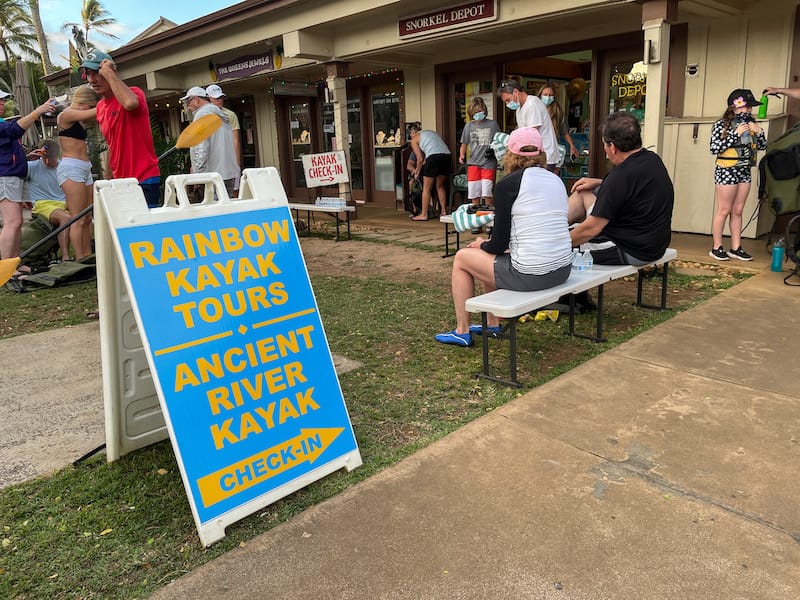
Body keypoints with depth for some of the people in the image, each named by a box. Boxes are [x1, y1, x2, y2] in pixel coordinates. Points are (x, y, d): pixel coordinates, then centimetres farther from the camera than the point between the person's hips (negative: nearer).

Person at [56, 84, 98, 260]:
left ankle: (88, 257, 5)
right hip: (71, 168, -9)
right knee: (78, 219, -11)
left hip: (84, 169, 9)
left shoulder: (80, 119, 20)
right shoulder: (65, 115, -5)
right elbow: (95, 112, -11)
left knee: (87, 219, 5)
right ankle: (79, 259, -11)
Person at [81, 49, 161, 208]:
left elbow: (130, 103, -35)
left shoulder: (133, 92, -9)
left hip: (144, 181, -8)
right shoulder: (100, 107, 16)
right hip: (120, 182, 8)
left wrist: (108, 72, -21)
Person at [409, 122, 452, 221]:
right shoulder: (431, 132, 31)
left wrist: (417, 171, 24)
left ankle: (424, 214, 8)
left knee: (426, 187, 6)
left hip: (434, 157, -6)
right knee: (440, 186, 20)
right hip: (447, 155, 6)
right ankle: (443, 211, 23)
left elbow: (420, 159, 9)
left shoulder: (414, 139, 13)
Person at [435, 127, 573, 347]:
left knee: (462, 258, 16)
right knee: (491, 256, 30)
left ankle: (462, 332, 24)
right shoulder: (556, 180, 11)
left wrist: (482, 244, 15)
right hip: (562, 270, 8)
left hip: (530, 275, -7)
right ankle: (492, 323, 40)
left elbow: (499, 244, -8)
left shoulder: (508, 183, -9)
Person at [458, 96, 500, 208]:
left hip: (488, 163, -3)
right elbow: (464, 144, 14)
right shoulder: (469, 126, 11)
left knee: (487, 194, -9)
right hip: (473, 163, 3)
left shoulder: (492, 124, 4)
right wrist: (462, 155, -4)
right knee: (474, 194, 3)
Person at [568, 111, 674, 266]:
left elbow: (591, 229, -23)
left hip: (632, 253, -10)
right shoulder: (653, 159, 1)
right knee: (584, 193, 15)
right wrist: (599, 183, 16)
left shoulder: (621, 176, -27)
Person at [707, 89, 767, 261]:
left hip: (745, 171, 6)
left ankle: (736, 248, 13)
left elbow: (762, 146, 13)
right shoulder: (721, 125, -7)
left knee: (738, 211, 8)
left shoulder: (749, 123, 9)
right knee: (724, 210, -2)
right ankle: (717, 248, 6)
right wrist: (736, 133, -20)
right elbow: (714, 148, -17)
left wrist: (759, 132, -6)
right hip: (727, 171, -6)